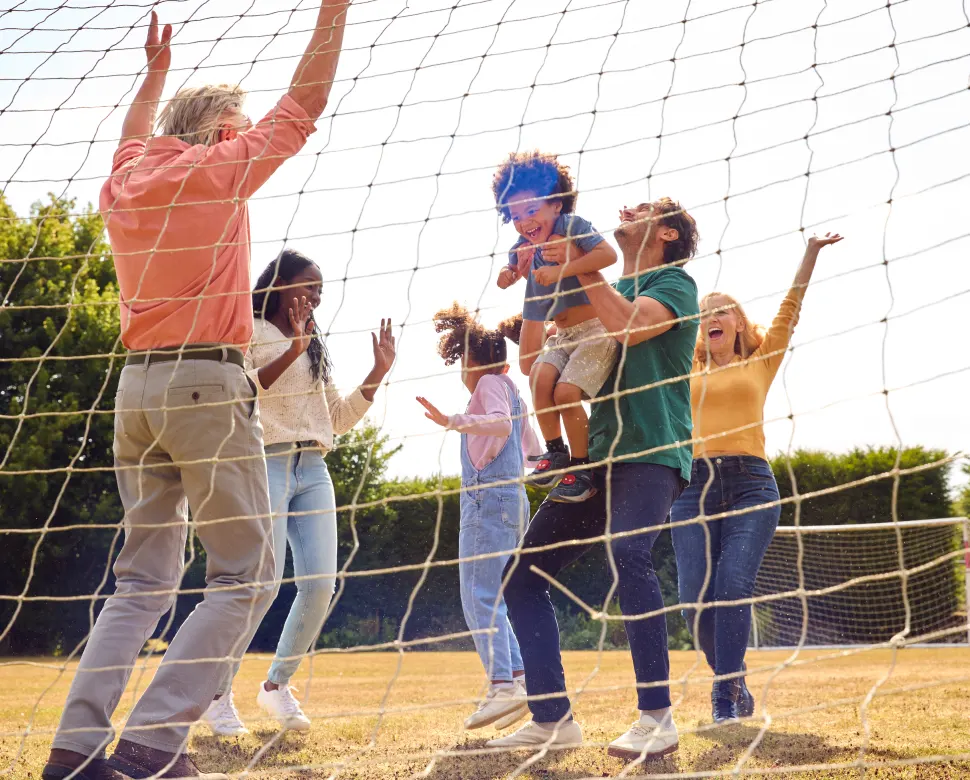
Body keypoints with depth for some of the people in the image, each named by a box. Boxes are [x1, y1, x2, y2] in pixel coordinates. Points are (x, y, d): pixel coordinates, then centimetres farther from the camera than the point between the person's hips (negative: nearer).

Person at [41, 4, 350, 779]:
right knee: (247, 574, -3)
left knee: (143, 581, 11)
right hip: (207, 382, -7)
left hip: (136, 387, 7)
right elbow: (302, 104, 5)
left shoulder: (126, 180, 16)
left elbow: (134, 136, 40)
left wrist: (156, 71, 53)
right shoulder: (218, 169, 0)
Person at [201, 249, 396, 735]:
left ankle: (277, 685, 14)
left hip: (313, 471, 7)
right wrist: (290, 352, -19)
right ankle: (218, 695, 2)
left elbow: (337, 419, 22)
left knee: (321, 584, -3)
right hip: (266, 463, -7)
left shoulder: (316, 347, 25)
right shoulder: (248, 331, 3)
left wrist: (378, 373, 12)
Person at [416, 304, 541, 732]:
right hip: (512, 496, 10)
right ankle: (519, 677, 5)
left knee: (479, 596, -13)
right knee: (491, 599, 12)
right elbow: (533, 448, 30)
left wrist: (453, 421, -33)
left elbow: (502, 424, -23)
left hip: (488, 496, -10)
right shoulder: (511, 388, 22)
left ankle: (503, 685, -21)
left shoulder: (490, 382, -3)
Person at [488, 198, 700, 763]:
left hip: (651, 452, -8)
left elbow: (629, 325, -19)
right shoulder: (610, 291, 25)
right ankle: (553, 720, 7)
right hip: (598, 456, 8)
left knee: (627, 554, -34)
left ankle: (657, 716, -27)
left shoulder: (673, 282, 2)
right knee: (523, 574, 1)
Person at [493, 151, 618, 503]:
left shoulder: (572, 225, -10)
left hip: (596, 329, -6)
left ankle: (582, 469, -5)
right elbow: (505, 278, 20)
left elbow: (609, 254, -24)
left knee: (566, 392, -21)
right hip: (561, 335, 6)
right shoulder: (524, 247, 9)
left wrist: (560, 270, -28)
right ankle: (555, 452, -6)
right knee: (539, 376, -21)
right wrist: (511, 271, -4)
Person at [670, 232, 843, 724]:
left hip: (750, 483, -2)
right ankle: (731, 683, 15)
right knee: (694, 595, -7)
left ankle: (726, 695, -11)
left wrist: (810, 254, 2)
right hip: (695, 484, 2)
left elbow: (790, 310, 9)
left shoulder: (762, 362, 17)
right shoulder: (689, 371, 20)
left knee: (733, 585, -17)